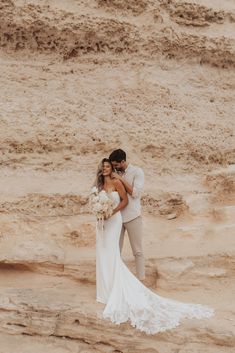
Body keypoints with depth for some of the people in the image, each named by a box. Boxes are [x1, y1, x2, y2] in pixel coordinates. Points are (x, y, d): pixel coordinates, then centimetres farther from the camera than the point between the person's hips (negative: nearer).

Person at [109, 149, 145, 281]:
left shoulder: (137, 172, -5)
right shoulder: (115, 174, 6)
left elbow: (136, 193, -16)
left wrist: (121, 179, -16)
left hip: (132, 216, -4)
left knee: (137, 251, 3)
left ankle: (141, 279, 10)